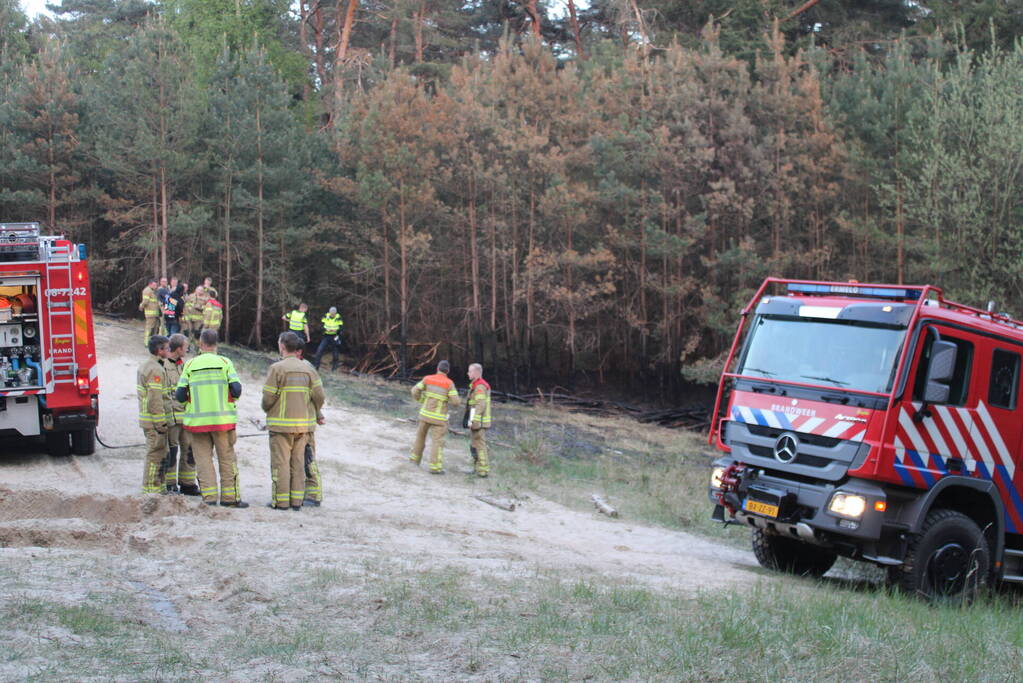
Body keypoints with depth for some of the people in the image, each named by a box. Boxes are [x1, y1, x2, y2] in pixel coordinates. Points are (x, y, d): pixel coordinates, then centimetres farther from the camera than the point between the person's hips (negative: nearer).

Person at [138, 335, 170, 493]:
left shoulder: (144, 365, 15)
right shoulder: (156, 369, -18)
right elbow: (155, 399, -23)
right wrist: (161, 423, -19)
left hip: (145, 417, 10)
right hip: (154, 419, -10)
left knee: (159, 452, 17)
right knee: (156, 453, -4)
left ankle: (157, 485, 24)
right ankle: (152, 488, 1)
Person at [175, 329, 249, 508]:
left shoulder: (190, 365, 0)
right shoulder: (224, 362, -2)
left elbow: (180, 395, -2)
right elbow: (236, 390, -8)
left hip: (196, 420, 0)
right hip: (222, 419, 0)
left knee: (203, 458, 7)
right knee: (226, 458, 9)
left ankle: (209, 496, 2)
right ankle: (230, 496, 10)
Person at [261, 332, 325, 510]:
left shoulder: (277, 368, -11)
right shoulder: (308, 368, 3)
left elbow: (268, 397, -12)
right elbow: (319, 396, 1)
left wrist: (266, 409, 9)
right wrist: (314, 413, 18)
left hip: (281, 423, -5)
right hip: (304, 423, 5)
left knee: (281, 462, 2)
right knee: (298, 462, 12)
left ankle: (281, 501, 4)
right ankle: (297, 500, 13)